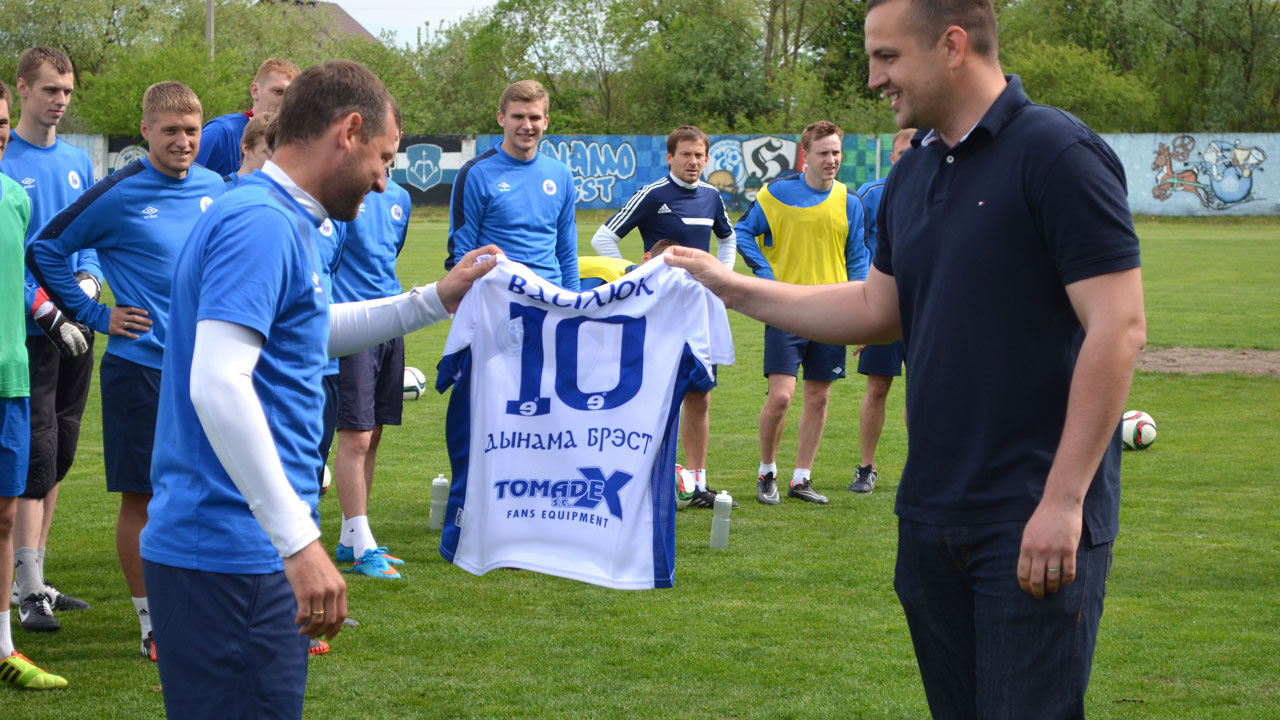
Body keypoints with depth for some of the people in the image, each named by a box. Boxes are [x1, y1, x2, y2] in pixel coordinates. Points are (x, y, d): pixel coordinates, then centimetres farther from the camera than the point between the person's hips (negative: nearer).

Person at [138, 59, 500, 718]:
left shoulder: (276, 219, 17)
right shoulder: (261, 224, -16)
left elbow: (313, 331, 36)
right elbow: (217, 385, -27)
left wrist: (435, 301, 33)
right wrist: (299, 541, -30)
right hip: (232, 558, -11)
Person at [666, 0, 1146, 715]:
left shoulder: (1058, 154, -14)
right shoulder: (912, 175, 12)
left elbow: (1119, 328, -18)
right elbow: (877, 309, 21)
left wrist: (1063, 499, -20)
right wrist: (734, 288, 17)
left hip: (1035, 521, -8)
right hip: (933, 514, 8)